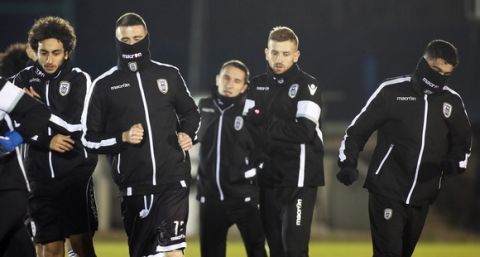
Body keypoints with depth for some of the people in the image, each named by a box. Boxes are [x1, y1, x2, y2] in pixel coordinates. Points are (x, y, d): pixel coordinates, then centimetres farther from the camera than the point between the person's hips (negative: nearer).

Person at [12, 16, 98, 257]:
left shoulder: (79, 79, 0)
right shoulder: (24, 80, 7)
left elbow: (77, 126, -10)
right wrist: (46, 141, -11)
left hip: (75, 171, -3)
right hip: (41, 175, 3)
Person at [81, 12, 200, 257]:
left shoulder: (169, 75, 7)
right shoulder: (104, 85, 4)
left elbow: (190, 112, 22)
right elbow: (90, 138, 5)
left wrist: (188, 134, 1)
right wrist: (122, 138, -11)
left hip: (173, 177, -1)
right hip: (134, 184, 1)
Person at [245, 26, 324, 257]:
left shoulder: (306, 85, -4)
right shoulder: (257, 85, 12)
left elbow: (304, 131, -15)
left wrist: (267, 124, -8)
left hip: (299, 176, -6)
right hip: (268, 176, 6)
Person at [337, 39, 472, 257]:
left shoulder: (453, 101, 6)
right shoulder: (392, 92, -5)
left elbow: (462, 140, 18)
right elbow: (358, 130, 0)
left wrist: (455, 162, -4)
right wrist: (347, 163, -13)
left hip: (422, 196, 5)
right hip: (387, 190, -5)